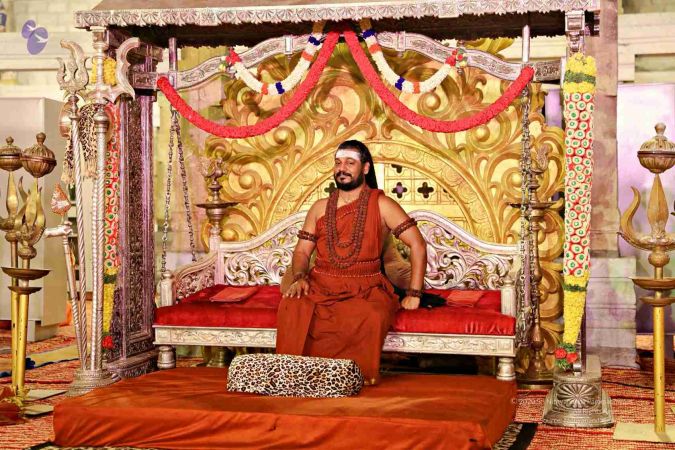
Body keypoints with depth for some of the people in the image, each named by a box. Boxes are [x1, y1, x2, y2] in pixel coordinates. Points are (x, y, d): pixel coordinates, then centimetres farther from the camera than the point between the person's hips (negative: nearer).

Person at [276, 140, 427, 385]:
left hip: (364, 288, -2)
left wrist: (414, 293, -6)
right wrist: (299, 278, -10)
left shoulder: (381, 205, 2)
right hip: (321, 284, 2)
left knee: (372, 318, -37)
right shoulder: (320, 208, 14)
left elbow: (417, 244, -1)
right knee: (291, 307, -31)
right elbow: (302, 251, 13)